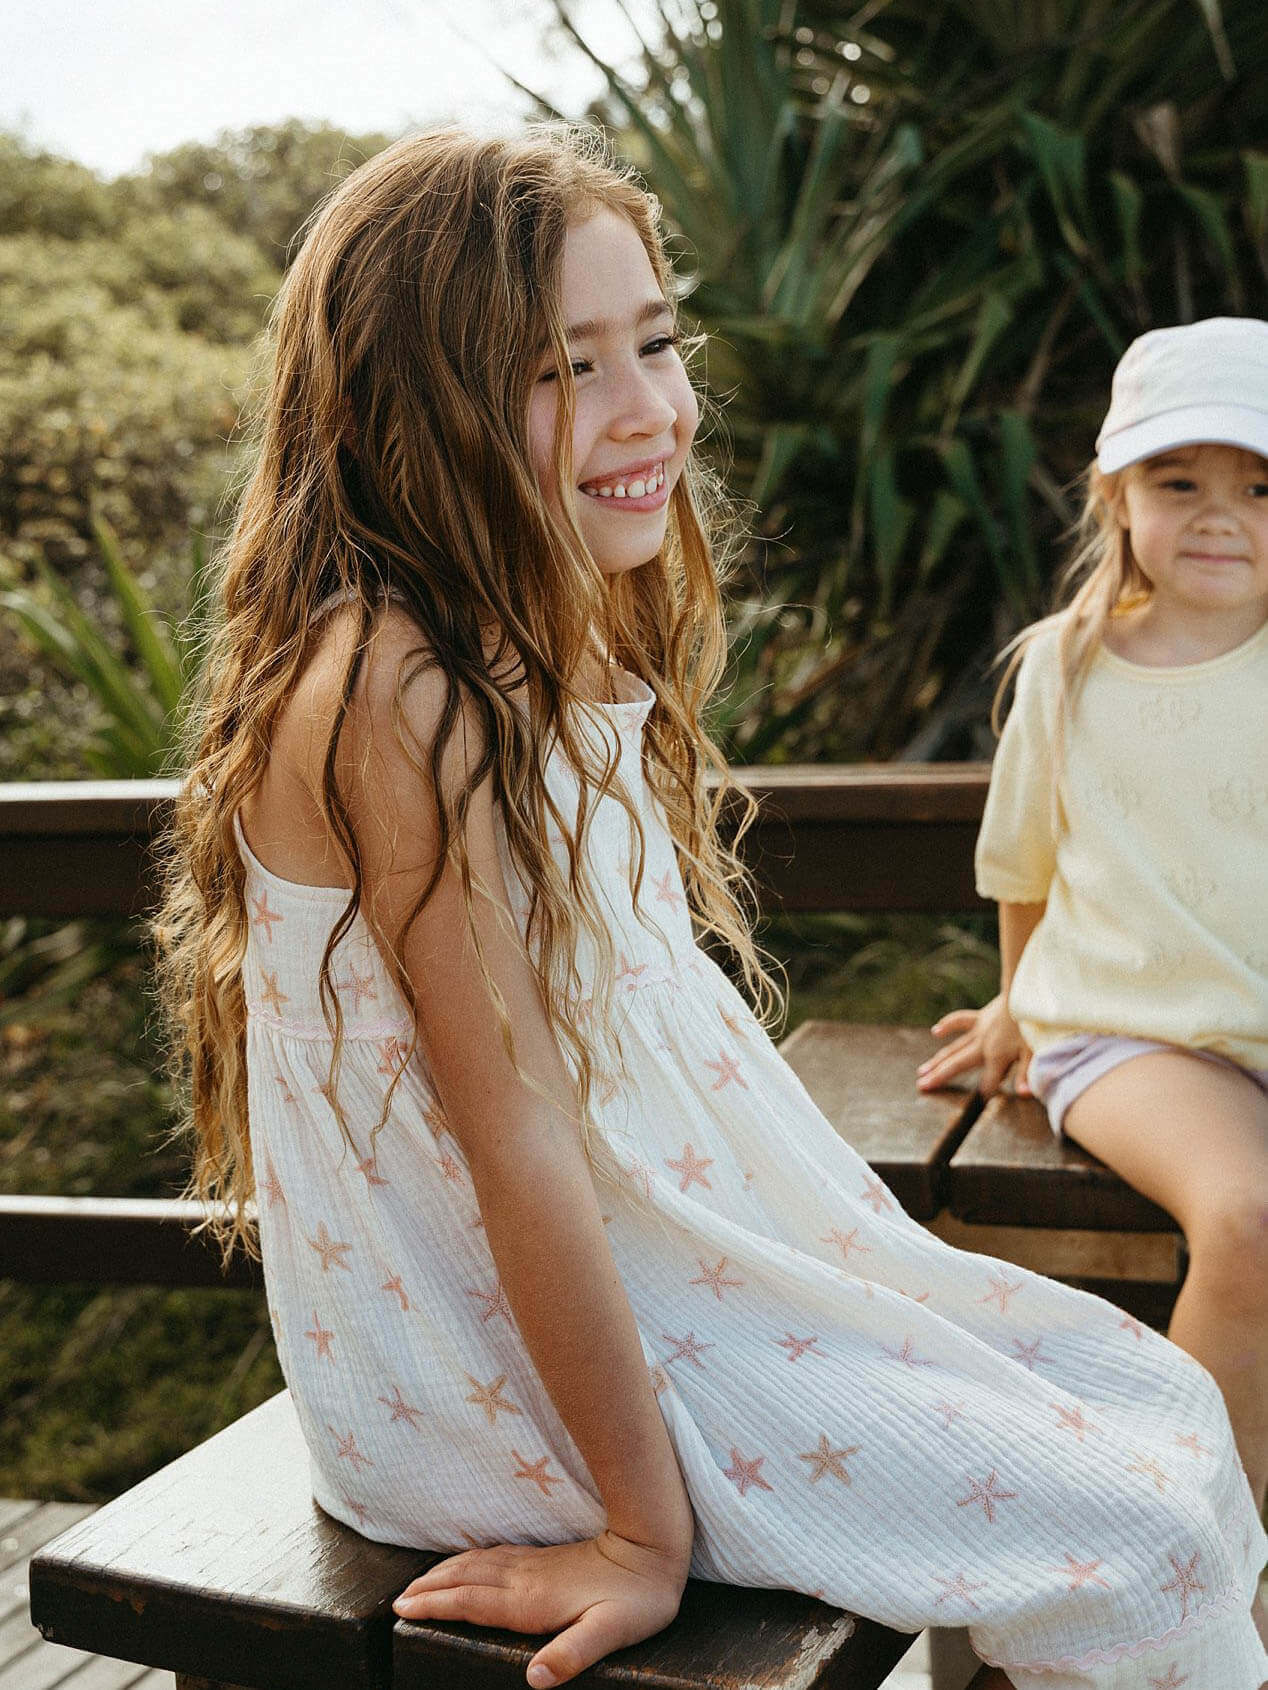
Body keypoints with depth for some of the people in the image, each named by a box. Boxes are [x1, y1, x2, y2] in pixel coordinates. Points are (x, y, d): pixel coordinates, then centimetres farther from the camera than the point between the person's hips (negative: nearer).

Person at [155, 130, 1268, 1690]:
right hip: (498, 1369, -9)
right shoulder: (394, 694, -25)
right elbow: (518, 1143, -24)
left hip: (661, 1254, 9)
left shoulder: (561, 649, 5)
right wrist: (648, 1522, -17)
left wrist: (871, 1242, 11)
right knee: (1136, 1526, -8)